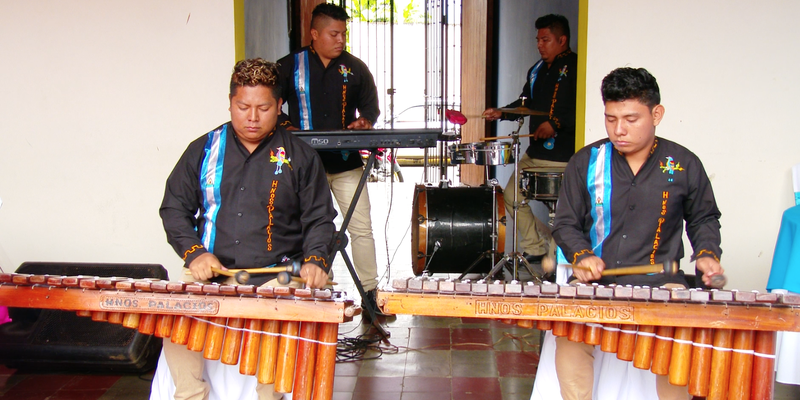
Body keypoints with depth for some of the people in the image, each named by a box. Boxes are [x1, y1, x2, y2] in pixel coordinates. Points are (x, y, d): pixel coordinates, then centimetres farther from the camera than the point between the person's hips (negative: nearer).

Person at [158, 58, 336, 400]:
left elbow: (319, 219, 12)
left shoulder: (300, 157, 10)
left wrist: (316, 259, -8)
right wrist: (194, 252, -5)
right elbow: (174, 208, 13)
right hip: (209, 276, 2)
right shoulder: (204, 150, 12)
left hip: (275, 278, -1)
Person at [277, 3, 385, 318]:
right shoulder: (289, 67, 2)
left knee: (361, 228, -2)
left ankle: (370, 296, 5)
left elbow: (371, 106, 12)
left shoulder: (355, 68, 6)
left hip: (347, 164, 1)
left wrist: (364, 122, -10)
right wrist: (284, 128, -13)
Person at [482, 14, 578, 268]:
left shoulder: (576, 67, -9)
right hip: (535, 152, 9)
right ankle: (535, 248, 22)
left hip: (563, 155, -9)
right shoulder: (537, 70, 17)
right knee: (511, 195, 11)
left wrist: (557, 123, -25)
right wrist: (502, 113, 10)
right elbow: (526, 102, 25)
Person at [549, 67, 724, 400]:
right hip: (596, 282, 1)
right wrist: (582, 256, -9)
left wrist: (707, 253, 2)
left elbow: (703, 218, 21)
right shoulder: (585, 163, 5)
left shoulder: (684, 165, 5)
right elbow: (566, 224, 10)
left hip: (660, 283, 0)